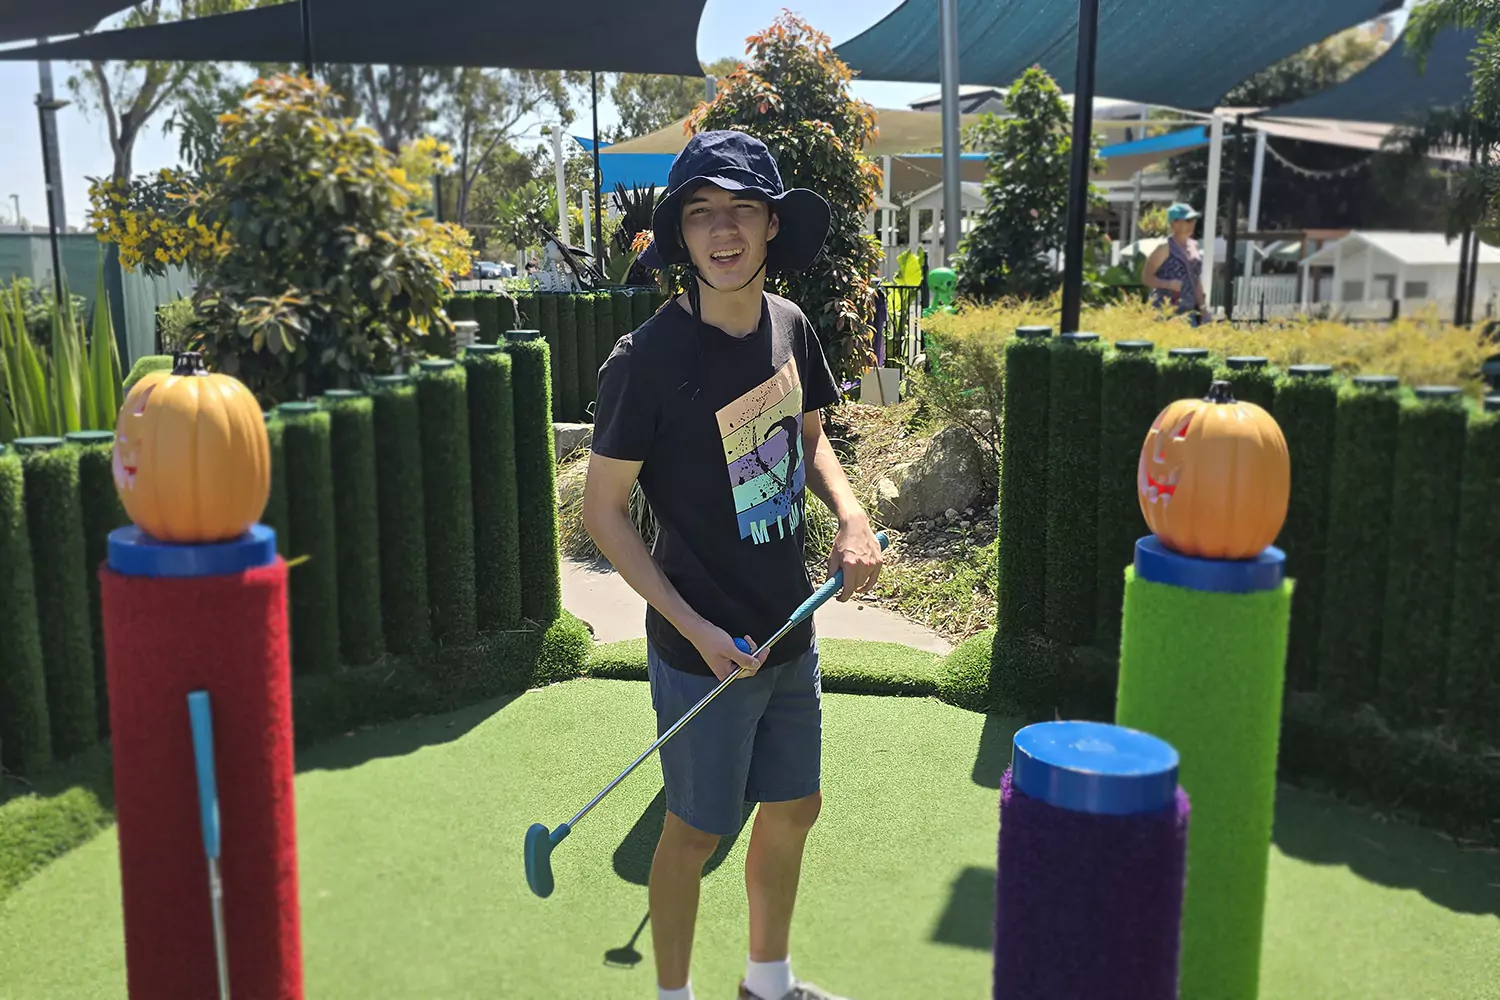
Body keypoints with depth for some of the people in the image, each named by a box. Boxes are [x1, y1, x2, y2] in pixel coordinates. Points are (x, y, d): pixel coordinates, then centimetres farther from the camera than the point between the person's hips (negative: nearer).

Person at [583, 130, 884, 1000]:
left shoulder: (790, 326, -2)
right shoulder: (647, 359, -21)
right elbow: (604, 511, -15)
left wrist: (852, 518, -5)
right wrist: (696, 630, -20)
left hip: (792, 633, 7)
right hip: (705, 650, -6)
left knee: (793, 810, 20)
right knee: (696, 831, 9)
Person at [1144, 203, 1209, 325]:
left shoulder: (1193, 246, 15)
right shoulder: (1165, 248, -6)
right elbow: (1146, 276, -10)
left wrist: (1202, 306, 17)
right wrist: (1168, 284, -26)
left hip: (1188, 311, 8)